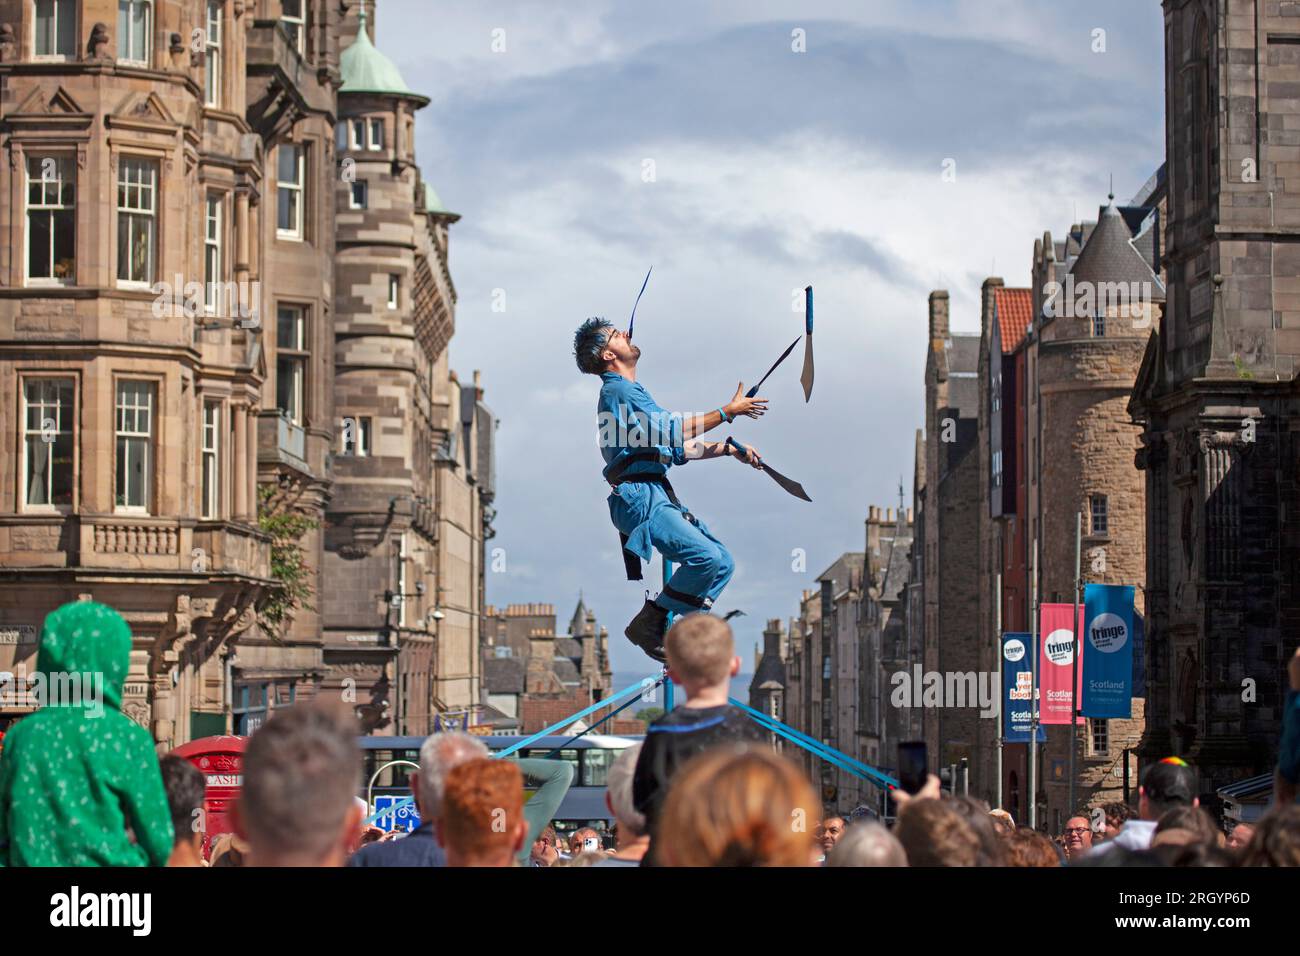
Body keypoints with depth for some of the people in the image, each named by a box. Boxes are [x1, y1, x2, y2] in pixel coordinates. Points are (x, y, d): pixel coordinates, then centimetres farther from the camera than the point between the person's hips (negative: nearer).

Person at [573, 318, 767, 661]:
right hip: (638, 498, -10)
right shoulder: (617, 391, -6)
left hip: (659, 498, 10)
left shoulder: (633, 393, 26)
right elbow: (672, 428, -16)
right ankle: (649, 623, -13)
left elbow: (679, 449, 25)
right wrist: (727, 412, -13)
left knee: (722, 562, 5)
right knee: (707, 557, -24)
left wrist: (728, 449, 16)